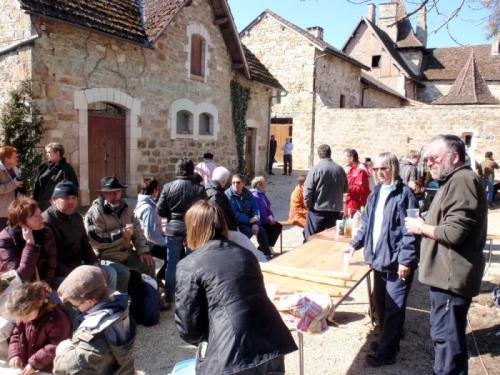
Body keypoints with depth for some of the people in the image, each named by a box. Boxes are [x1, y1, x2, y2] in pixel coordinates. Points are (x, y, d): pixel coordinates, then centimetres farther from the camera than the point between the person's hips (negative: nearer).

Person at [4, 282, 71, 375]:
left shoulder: (56, 319, -23)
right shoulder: (24, 314, -3)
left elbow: (56, 347, -23)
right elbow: (16, 334, 9)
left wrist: (34, 363, -23)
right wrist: (15, 354, -5)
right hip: (24, 367, 6)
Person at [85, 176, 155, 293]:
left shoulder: (125, 207, 8)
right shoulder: (94, 213, -15)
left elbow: (137, 231, 10)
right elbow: (95, 241, -24)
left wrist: (143, 251, -2)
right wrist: (120, 234, -24)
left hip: (126, 252, 7)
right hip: (106, 256, -7)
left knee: (149, 263, 1)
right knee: (123, 272, -30)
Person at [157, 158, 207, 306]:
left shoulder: (168, 187, -8)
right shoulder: (199, 189, -10)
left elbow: (160, 211, -5)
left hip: (173, 229, 1)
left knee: (172, 264, 12)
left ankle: (169, 296, 20)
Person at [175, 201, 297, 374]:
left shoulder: (189, 265, -2)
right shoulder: (245, 254, 14)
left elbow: (188, 327, -3)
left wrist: (205, 336, 19)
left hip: (232, 357, -5)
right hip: (272, 346, 6)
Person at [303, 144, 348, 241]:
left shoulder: (315, 169, -12)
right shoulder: (340, 169, 1)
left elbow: (307, 190, -13)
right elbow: (345, 189, 13)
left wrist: (307, 204, 0)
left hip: (317, 210, -4)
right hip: (335, 210, 4)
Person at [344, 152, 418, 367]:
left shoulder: (404, 194, -13)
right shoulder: (375, 194, 10)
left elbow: (409, 230, -16)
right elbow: (367, 223, 18)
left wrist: (405, 260, -18)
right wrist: (355, 244, 11)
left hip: (397, 261, -8)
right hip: (380, 258, 8)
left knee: (393, 308, 3)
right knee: (380, 303, 18)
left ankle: (385, 353, 15)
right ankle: (388, 341, 37)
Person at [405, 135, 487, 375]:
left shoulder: (462, 181, -17)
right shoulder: (454, 181, 17)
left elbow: (454, 232, -25)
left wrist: (422, 228, -10)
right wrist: (426, 226, 10)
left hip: (451, 276, -11)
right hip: (447, 274, 11)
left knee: (446, 336, -2)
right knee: (445, 334, 21)